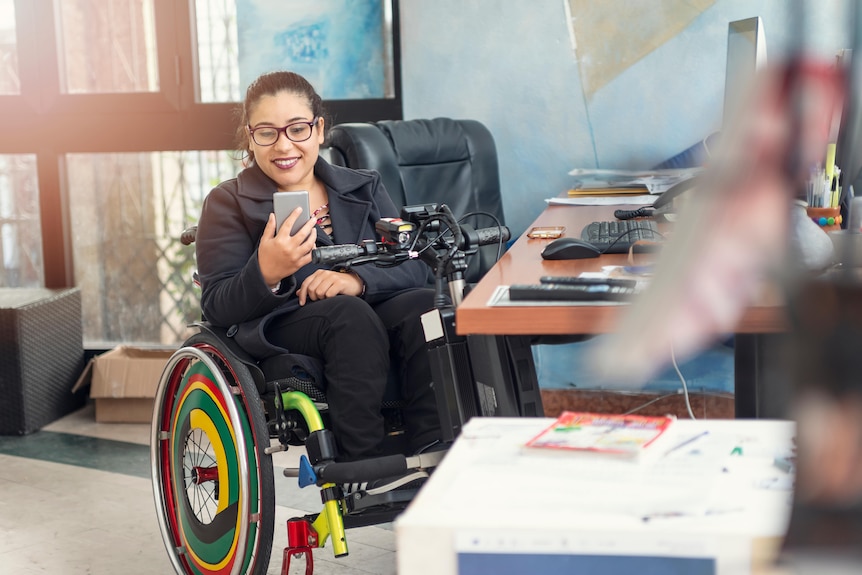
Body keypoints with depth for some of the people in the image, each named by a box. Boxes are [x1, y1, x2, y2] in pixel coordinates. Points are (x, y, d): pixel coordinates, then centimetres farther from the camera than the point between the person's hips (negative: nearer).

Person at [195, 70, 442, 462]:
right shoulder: (229, 204, 8)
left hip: (375, 318, 3)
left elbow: (415, 267, 4)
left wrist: (358, 280, -18)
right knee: (348, 313, -34)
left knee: (423, 304, -28)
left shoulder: (363, 187, 18)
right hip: (280, 335, -3)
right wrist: (266, 273, -23)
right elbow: (217, 309, -2)